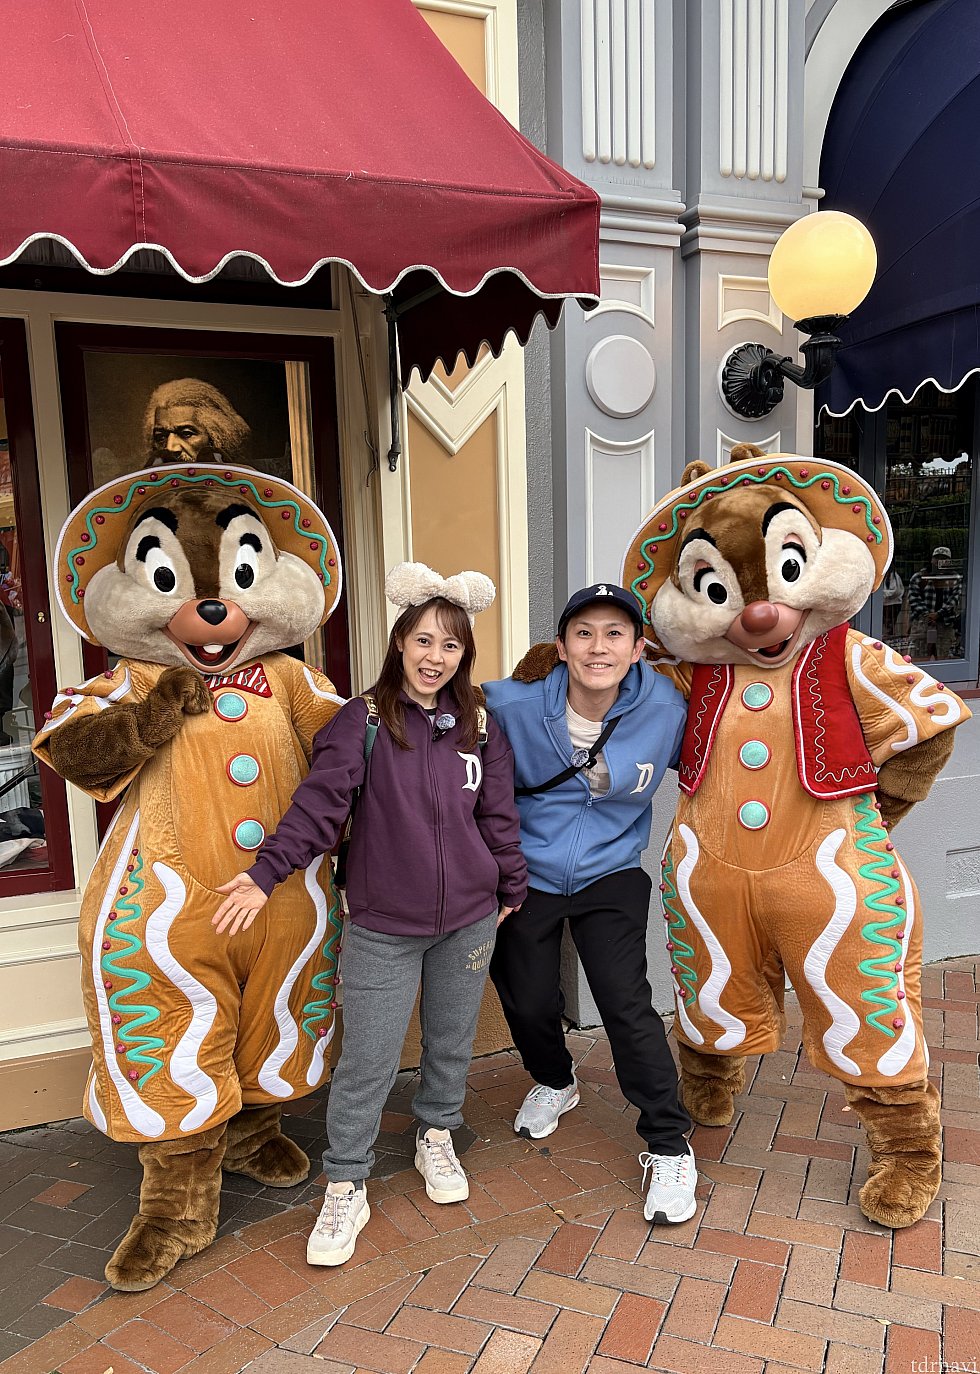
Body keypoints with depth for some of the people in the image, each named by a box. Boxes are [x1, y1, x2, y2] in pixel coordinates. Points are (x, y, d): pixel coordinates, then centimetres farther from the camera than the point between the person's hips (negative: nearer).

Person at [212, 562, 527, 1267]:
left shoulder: (480, 725, 1)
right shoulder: (362, 721, -9)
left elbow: (499, 815, 7)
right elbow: (320, 802, -16)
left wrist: (511, 889, 13)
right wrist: (266, 873, -25)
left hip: (467, 919, 3)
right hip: (382, 926, -3)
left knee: (452, 1043, 19)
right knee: (367, 1062, 3)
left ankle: (437, 1138, 44)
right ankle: (346, 1188, 23)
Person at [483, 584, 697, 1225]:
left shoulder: (665, 710, -15)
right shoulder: (514, 706, -19)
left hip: (611, 873, -1)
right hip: (527, 874, 1)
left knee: (627, 1003, -10)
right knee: (527, 1001, 10)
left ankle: (670, 1147, 13)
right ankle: (555, 1082, 46)